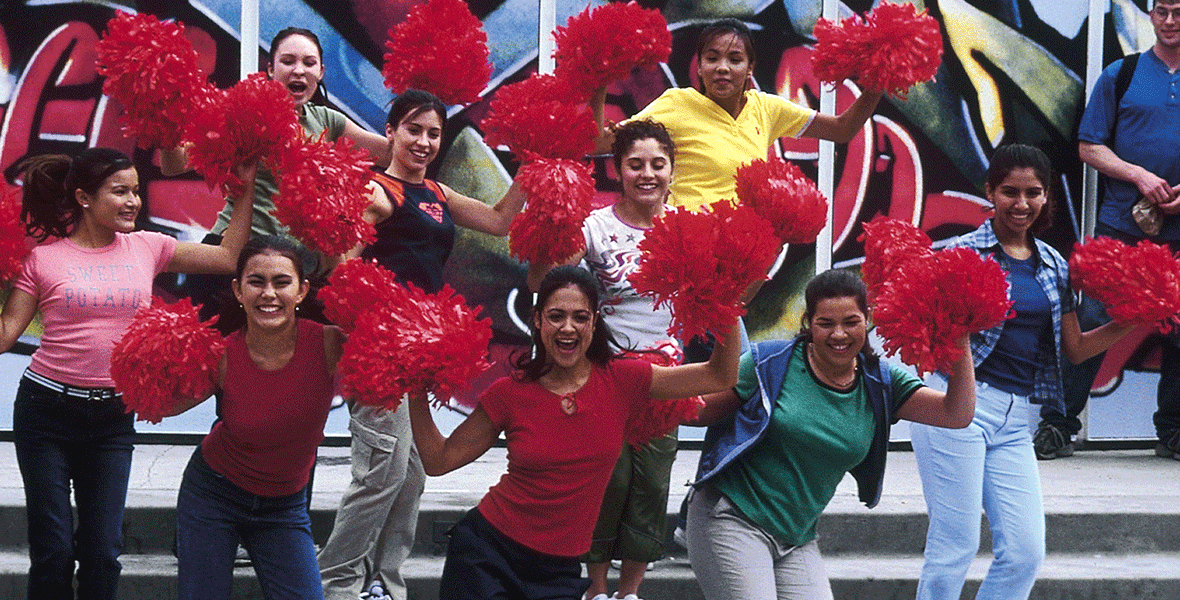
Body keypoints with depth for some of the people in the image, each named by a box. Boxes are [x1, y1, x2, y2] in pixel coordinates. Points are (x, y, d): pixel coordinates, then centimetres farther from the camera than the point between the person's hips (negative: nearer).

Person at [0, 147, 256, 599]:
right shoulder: (42, 258, -4)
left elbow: (228, 256, 3)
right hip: (47, 410, -2)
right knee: (53, 553, 1)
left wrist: (247, 186, 2)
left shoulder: (147, 248, 4)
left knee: (103, 553, 3)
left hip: (113, 417, 2)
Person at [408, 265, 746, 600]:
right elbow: (439, 460, -1)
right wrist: (416, 395, -12)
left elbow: (720, 376, -3)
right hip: (488, 550, -1)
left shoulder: (620, 381, -3)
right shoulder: (510, 394, -5)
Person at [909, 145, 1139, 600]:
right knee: (955, 545, -5)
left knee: (1025, 553, 0)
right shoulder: (963, 252, -3)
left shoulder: (1054, 267, 14)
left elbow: (1074, 349, 18)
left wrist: (1126, 323, 5)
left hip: (1016, 418, 6)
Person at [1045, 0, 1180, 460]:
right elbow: (1089, 147, 4)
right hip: (1120, 226, -1)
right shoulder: (1121, 75, 5)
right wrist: (1139, 175, -10)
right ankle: (1058, 423, 1)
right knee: (1091, 322, -6)